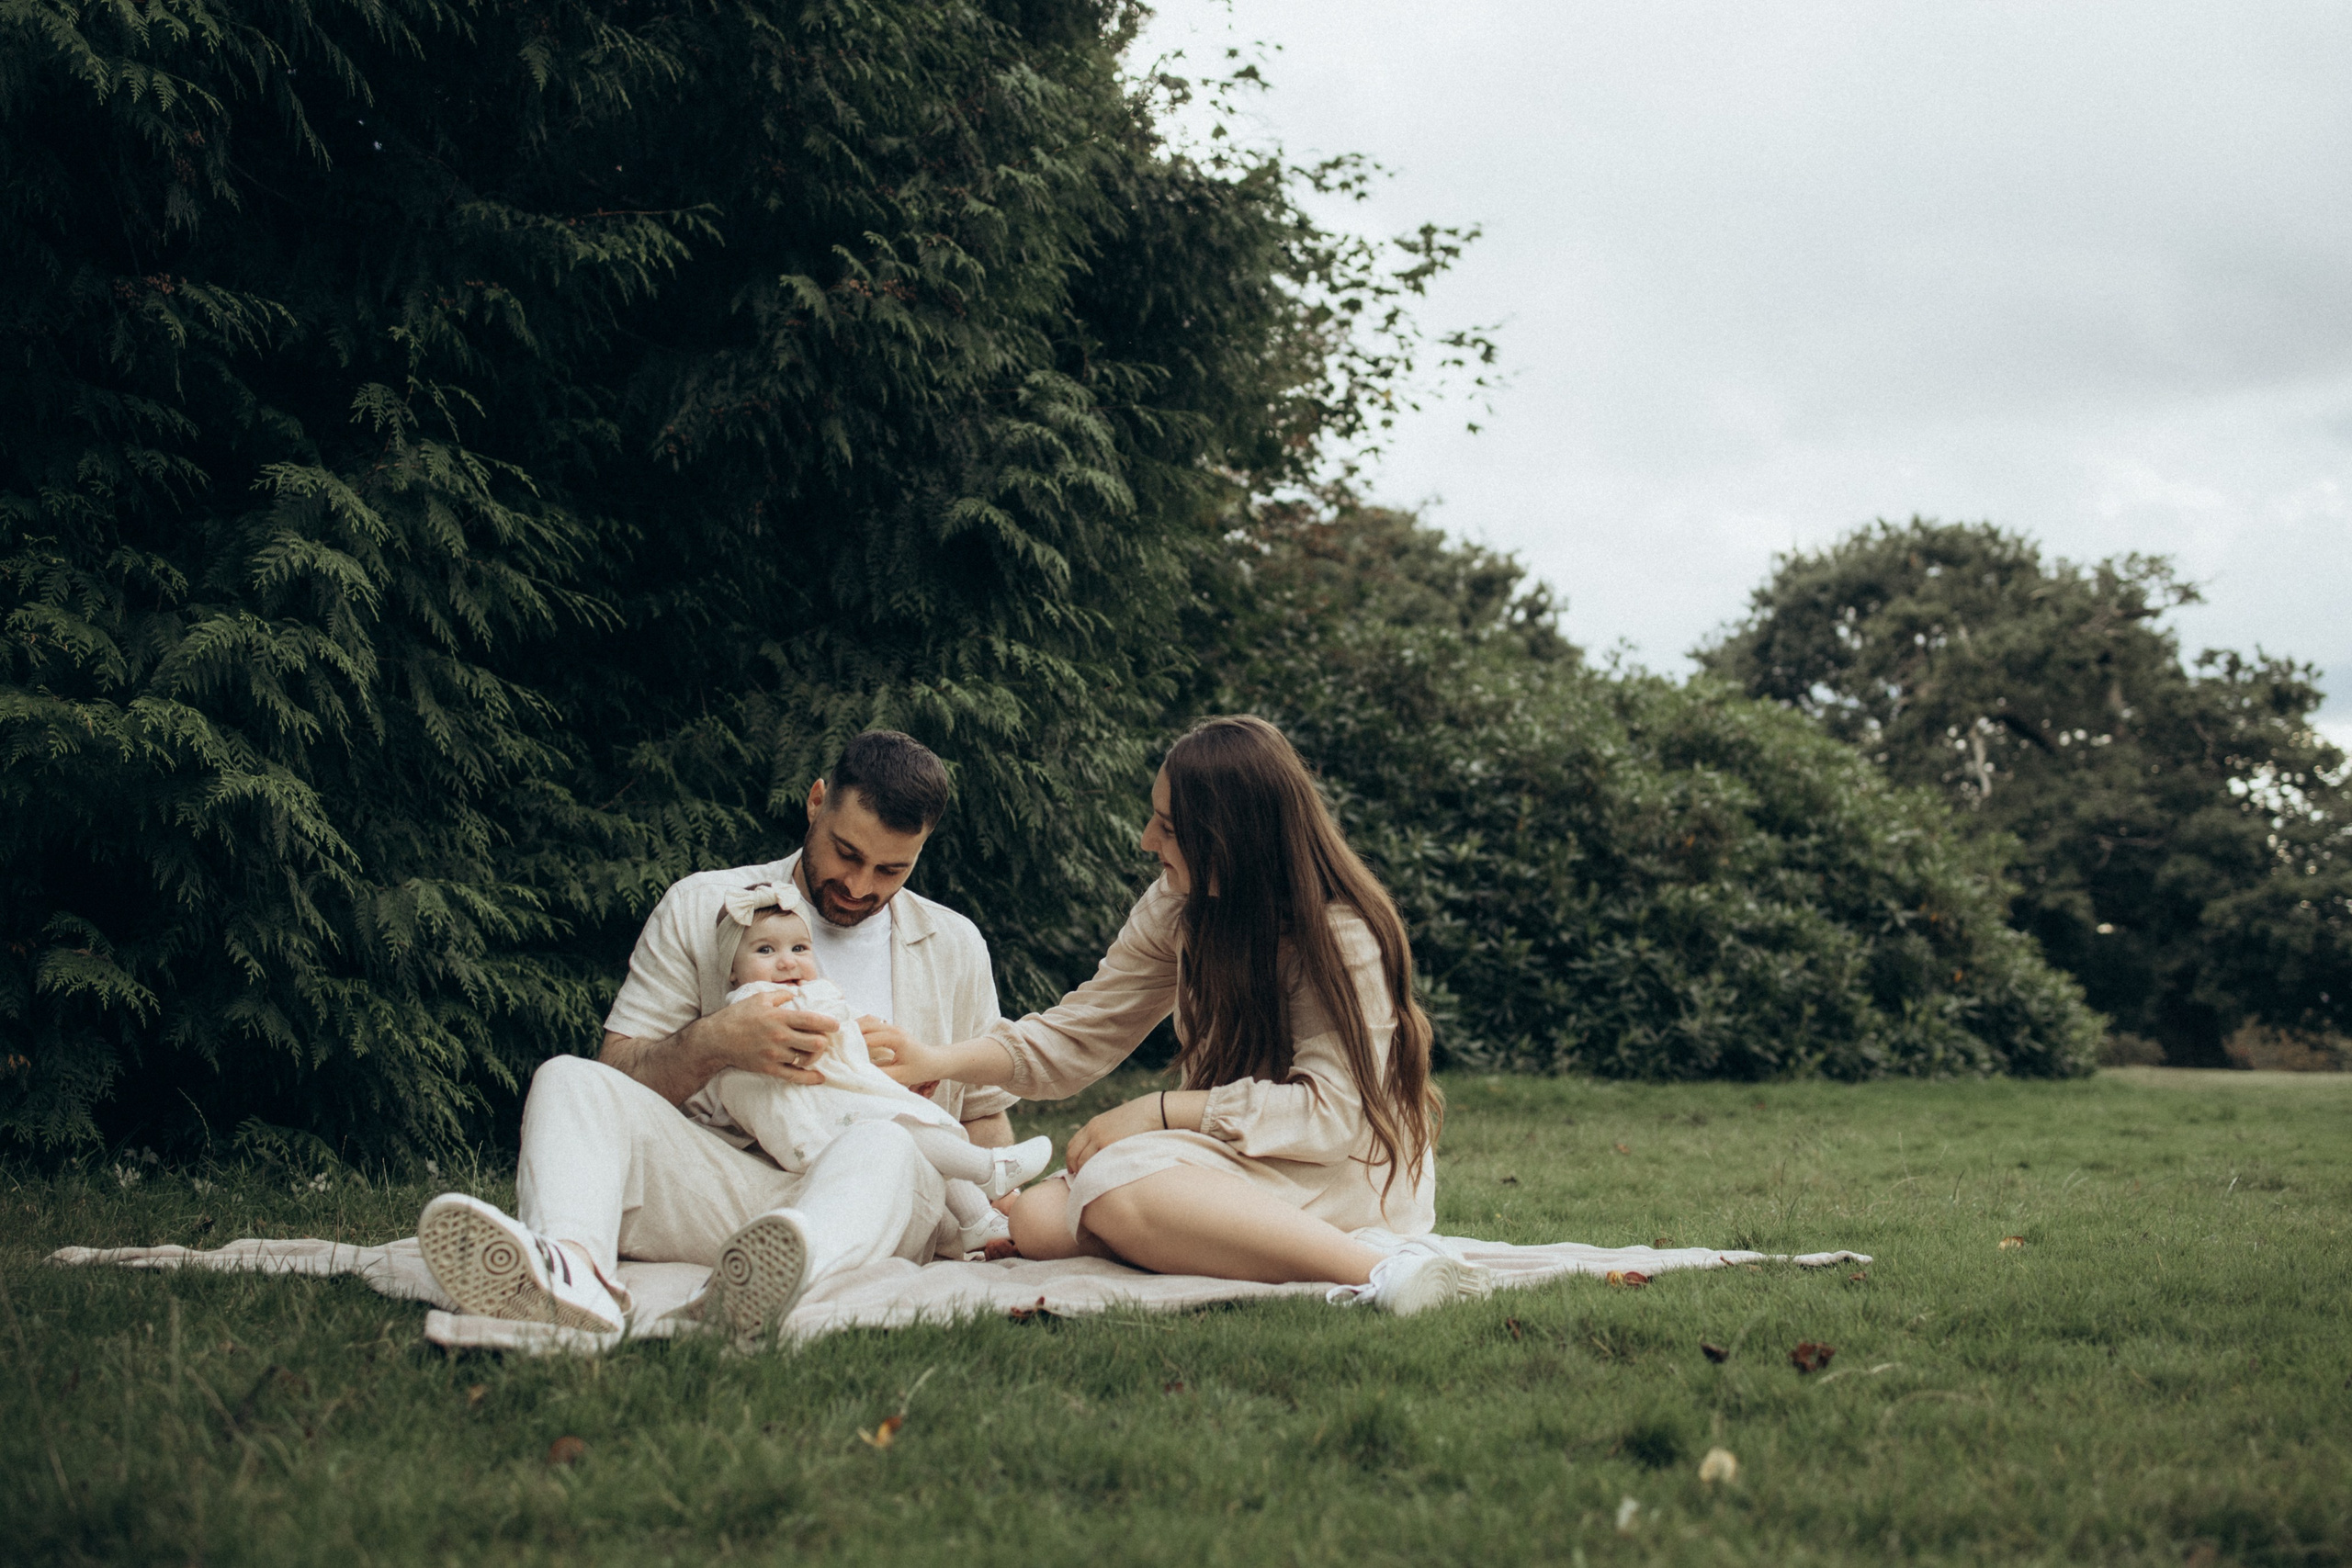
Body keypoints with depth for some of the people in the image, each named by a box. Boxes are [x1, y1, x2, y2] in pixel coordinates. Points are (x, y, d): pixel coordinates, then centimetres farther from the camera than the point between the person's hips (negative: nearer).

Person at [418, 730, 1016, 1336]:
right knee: (567, 1080, -24)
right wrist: (714, 1042, -11)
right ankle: (573, 1270, -56)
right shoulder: (700, 908, 15)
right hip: (713, 1181, 1)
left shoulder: (953, 946, 21)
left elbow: (985, 1114, 23)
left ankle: (754, 1289, -70)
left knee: (883, 1146, -37)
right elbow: (618, 1075, 9)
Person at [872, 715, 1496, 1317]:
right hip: (1233, 1159, 7)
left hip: (1355, 1177, -7)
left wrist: (1159, 1111, -22)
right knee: (1039, 1220, -16)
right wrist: (939, 1061, -8)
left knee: (1116, 1186, -32)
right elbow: (1084, 1029, 6)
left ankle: (1382, 1270, -35)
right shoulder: (1179, 907, 2)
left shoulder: (1343, 936, -18)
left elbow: (1335, 1109, -23)